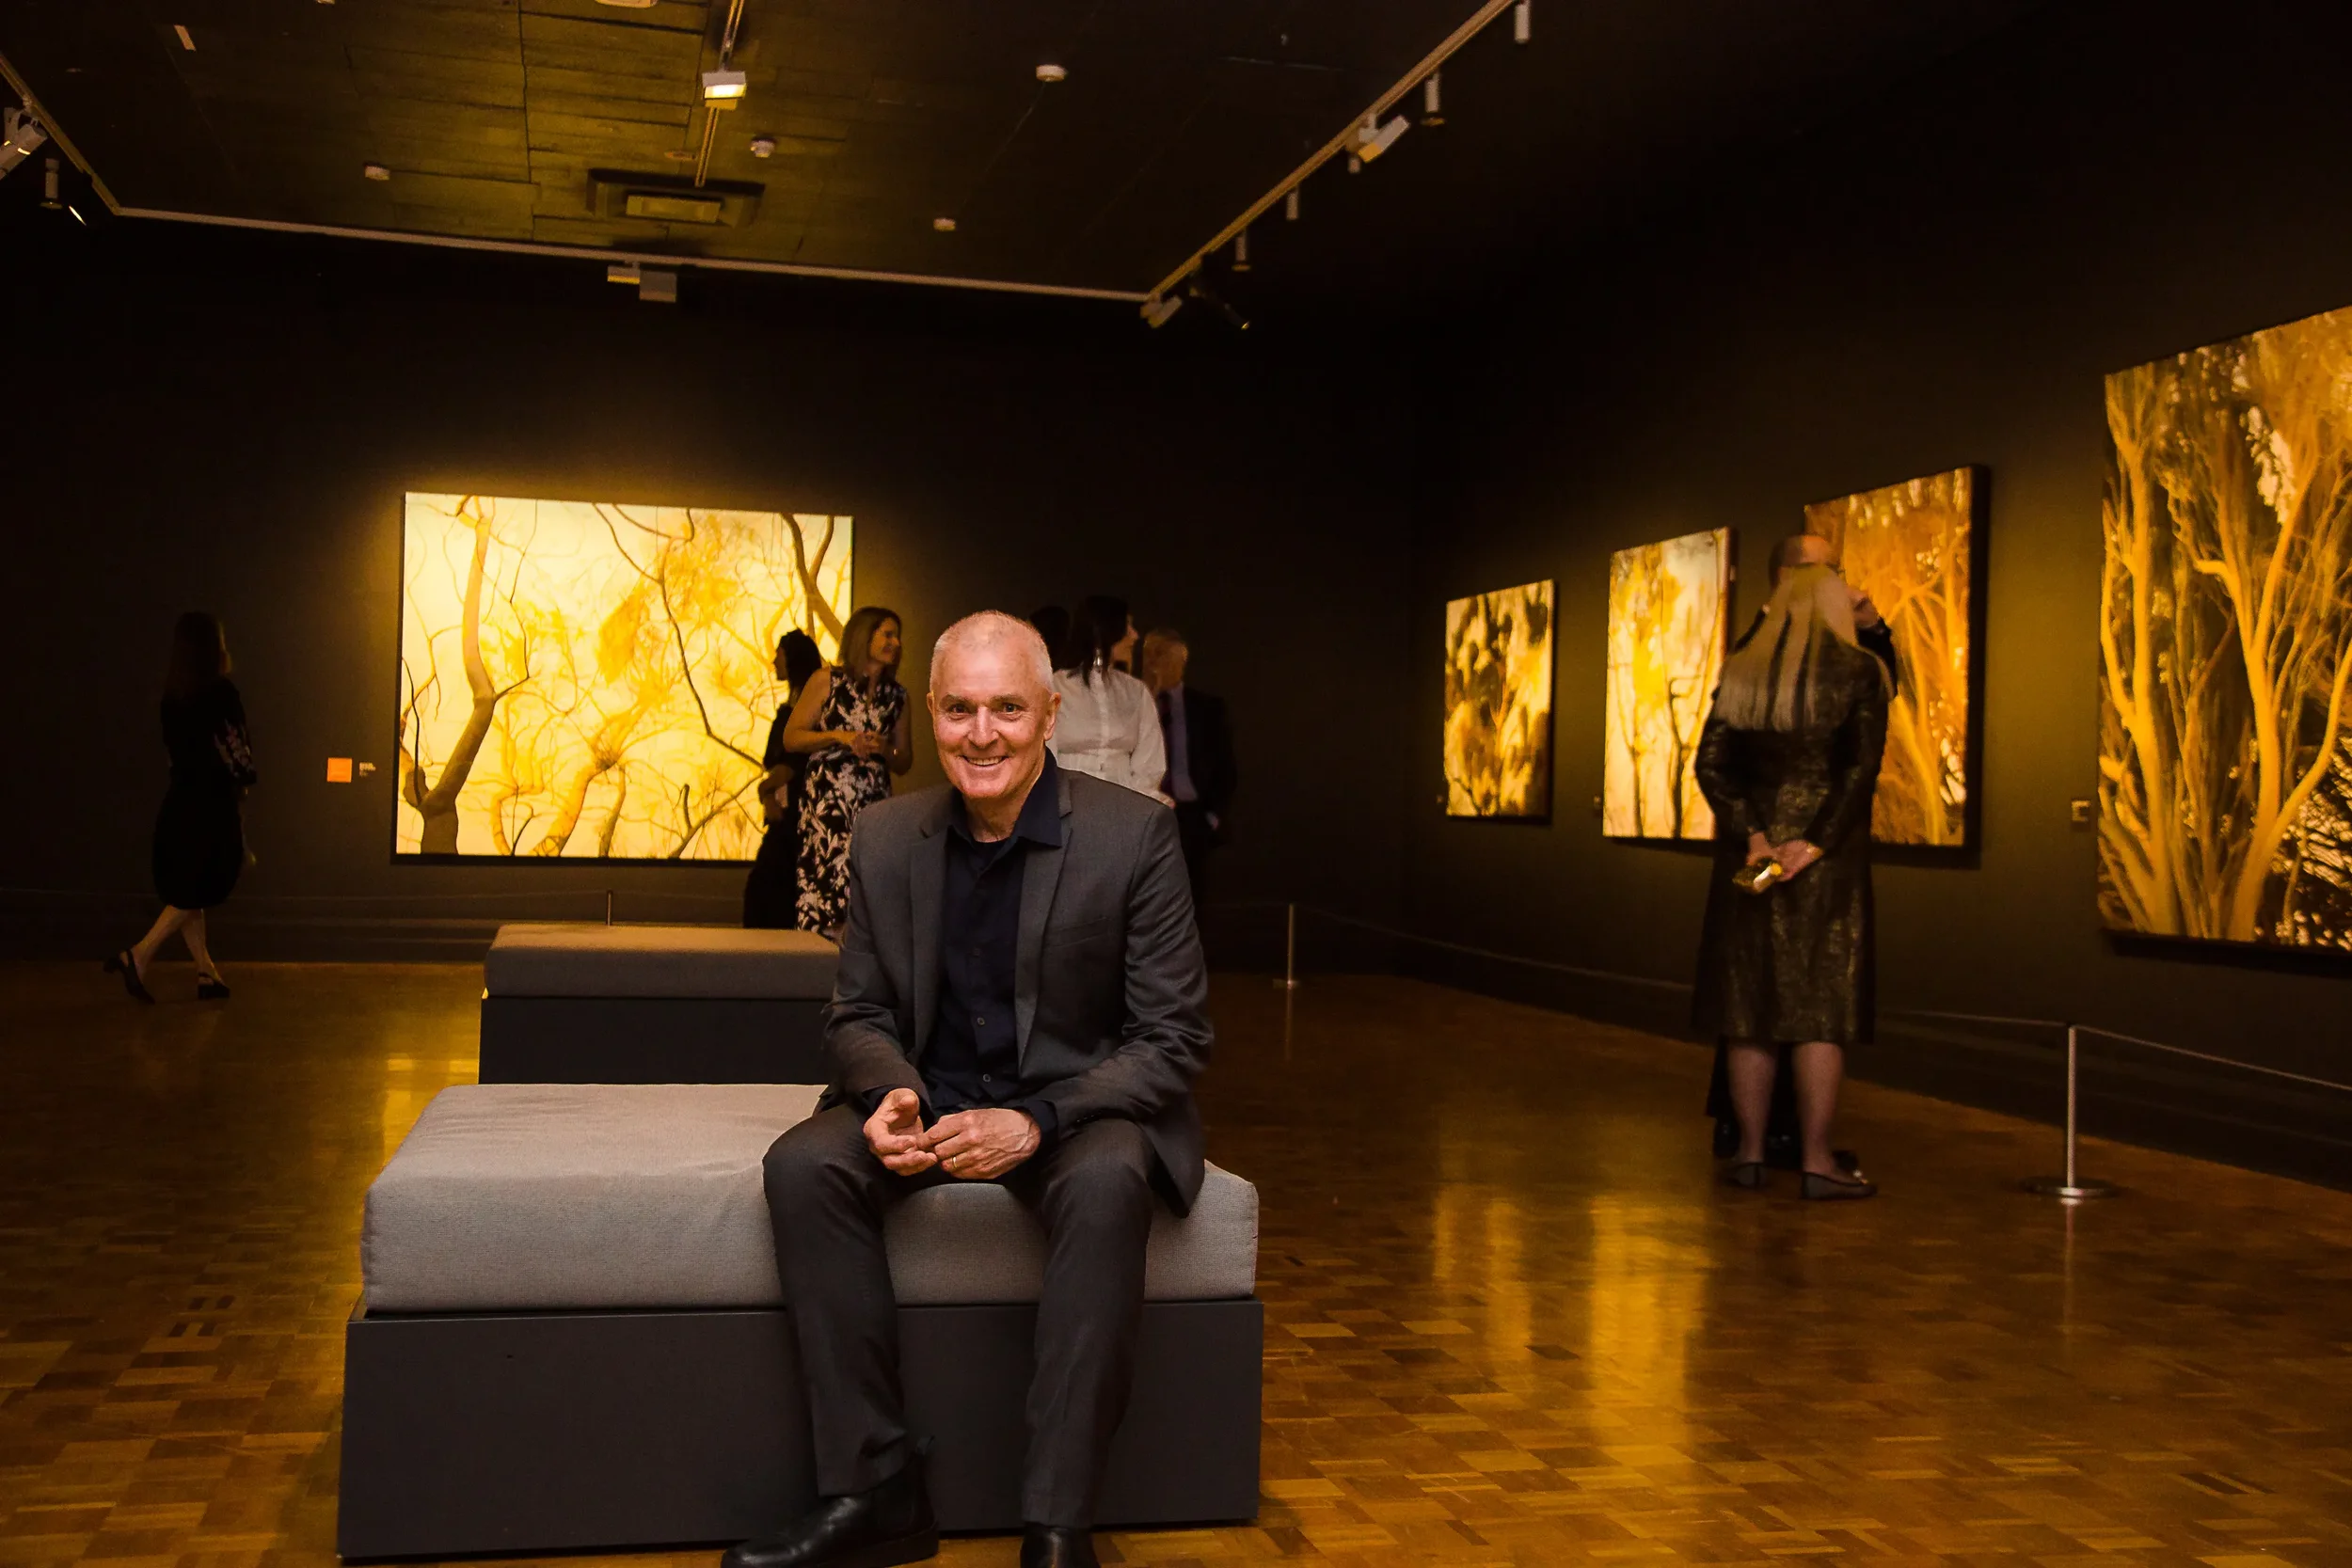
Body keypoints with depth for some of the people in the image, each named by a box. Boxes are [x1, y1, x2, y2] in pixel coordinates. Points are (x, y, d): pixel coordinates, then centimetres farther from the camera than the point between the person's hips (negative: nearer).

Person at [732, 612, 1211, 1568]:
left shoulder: (1134, 833, -11)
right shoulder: (886, 839, 0)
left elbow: (1175, 1039, -11)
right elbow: (859, 1014, 8)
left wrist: (1037, 1121, -26)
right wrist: (891, 1094, -17)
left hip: (1079, 1104, -3)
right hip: (933, 1100, 4)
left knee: (1106, 1184, -36)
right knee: (804, 1167, -23)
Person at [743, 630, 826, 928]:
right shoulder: (788, 707, 19)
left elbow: (797, 760, -12)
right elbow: (773, 760, 13)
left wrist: (767, 787, -5)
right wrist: (769, 795, -2)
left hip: (798, 810, -8)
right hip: (784, 812, 8)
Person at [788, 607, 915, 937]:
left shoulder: (896, 695, 14)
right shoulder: (827, 681, 5)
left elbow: (905, 762, 20)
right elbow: (791, 738, 3)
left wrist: (884, 749, -1)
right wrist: (838, 736, -9)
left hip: (873, 801, 3)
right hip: (827, 798, -3)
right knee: (834, 871, -15)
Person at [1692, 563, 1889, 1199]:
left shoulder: (1741, 674, 7)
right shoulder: (1859, 673, -1)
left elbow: (1711, 762, -3)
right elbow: (1862, 768, -13)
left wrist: (1751, 835, -8)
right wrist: (1816, 843, -15)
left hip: (1751, 853, 3)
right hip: (1828, 857, -3)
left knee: (1750, 1000, 8)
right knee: (1822, 1004, 1)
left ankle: (1750, 1151, 12)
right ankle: (1815, 1159, 2)